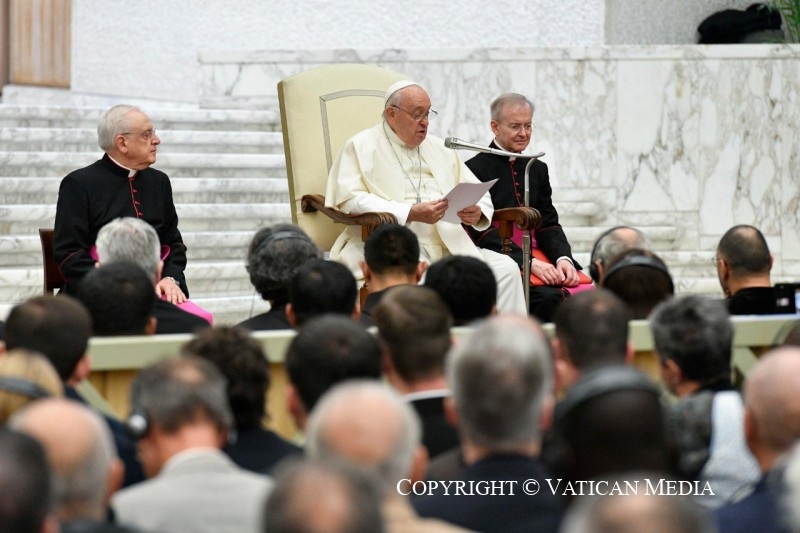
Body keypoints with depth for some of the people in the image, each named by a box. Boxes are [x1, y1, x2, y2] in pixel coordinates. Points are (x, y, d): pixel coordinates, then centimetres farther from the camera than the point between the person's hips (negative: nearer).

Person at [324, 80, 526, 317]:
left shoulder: (439, 149, 24)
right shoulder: (362, 147, 5)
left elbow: (479, 193, 22)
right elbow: (350, 200, -10)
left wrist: (477, 212, -6)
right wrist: (411, 213, -19)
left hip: (448, 244, 6)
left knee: (505, 268, -15)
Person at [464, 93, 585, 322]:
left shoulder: (537, 169, 21)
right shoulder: (475, 169, 1)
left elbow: (549, 224, 16)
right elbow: (483, 230, -8)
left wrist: (563, 259, -7)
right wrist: (530, 263, -19)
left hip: (539, 257, 6)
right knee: (549, 297, -33)